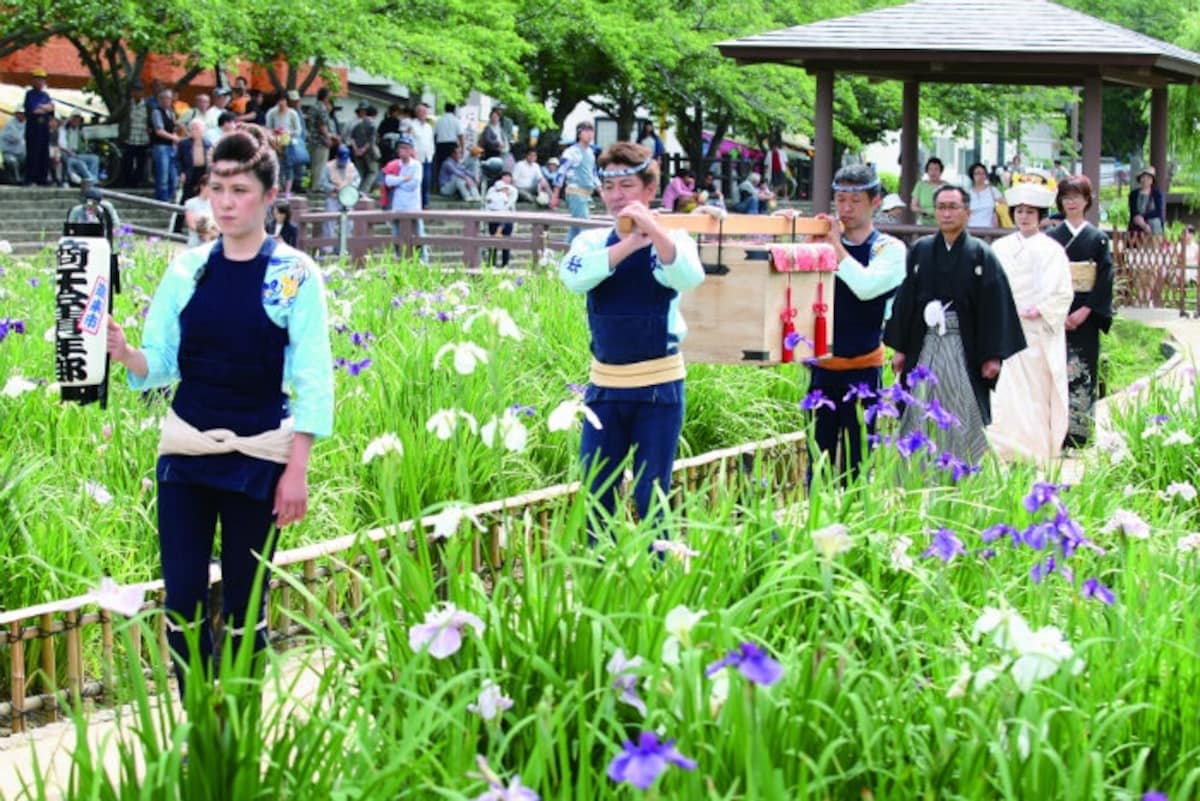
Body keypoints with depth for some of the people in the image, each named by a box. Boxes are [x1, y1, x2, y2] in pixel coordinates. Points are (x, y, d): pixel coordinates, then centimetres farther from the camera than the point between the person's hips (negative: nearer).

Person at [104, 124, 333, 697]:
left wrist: (297, 469, -11)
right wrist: (124, 353, -16)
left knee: (244, 602, 5)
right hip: (185, 449, 3)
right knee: (183, 597, 1)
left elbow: (312, 380, -6)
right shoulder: (187, 270, 4)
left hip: (259, 455, -3)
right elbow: (161, 366, 7)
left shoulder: (296, 274, -5)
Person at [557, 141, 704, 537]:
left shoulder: (671, 240, -4)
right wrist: (630, 244, -29)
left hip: (658, 385, -3)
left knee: (649, 496, 1)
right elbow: (574, 276, -19)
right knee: (597, 494, 6)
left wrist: (652, 228, -40)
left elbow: (690, 278, -27)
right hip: (605, 385, 3)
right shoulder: (592, 241, 4)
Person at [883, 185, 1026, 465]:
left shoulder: (981, 255, -1)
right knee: (920, 420, 3)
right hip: (924, 345, 2)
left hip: (964, 347, -2)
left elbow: (995, 305, -3)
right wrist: (899, 347, 4)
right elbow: (905, 299, 8)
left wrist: (993, 355, -8)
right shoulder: (920, 251, 7)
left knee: (964, 422, 0)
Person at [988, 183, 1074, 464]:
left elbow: (1062, 294, -4)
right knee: (1003, 393, -3)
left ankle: (1035, 454, 5)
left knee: (1035, 393, -1)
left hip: (1037, 333, -3)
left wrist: (1039, 311, -16)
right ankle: (1005, 449, 2)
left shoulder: (1051, 250, 0)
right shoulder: (1000, 247, 11)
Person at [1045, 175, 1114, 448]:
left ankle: (1078, 434, 3)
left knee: (1083, 372, -1)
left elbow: (1105, 280, 0)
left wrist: (1086, 311, -11)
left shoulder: (1098, 239, 6)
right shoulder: (1050, 238, 6)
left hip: (1086, 319, 0)